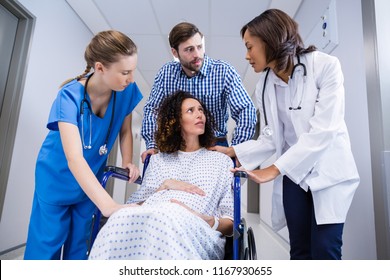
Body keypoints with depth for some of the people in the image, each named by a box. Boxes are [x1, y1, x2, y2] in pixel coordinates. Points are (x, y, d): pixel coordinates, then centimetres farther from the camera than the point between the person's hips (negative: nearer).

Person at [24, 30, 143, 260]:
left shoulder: (127, 91, -17)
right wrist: (109, 206, -52)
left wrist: (127, 162, -20)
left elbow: (125, 131, -1)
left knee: (79, 246, 15)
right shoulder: (70, 98, -30)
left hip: (91, 180, 4)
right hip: (58, 177, -4)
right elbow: (74, 159, -41)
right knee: (46, 245, 5)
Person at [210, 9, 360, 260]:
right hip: (292, 173, 4)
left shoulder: (325, 66, -13)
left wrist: (273, 170, -21)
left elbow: (323, 130, -20)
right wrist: (229, 151, -6)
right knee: (299, 250, 8)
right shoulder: (264, 86, 1)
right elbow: (271, 140, 1)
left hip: (329, 170, -3)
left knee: (324, 252, -5)